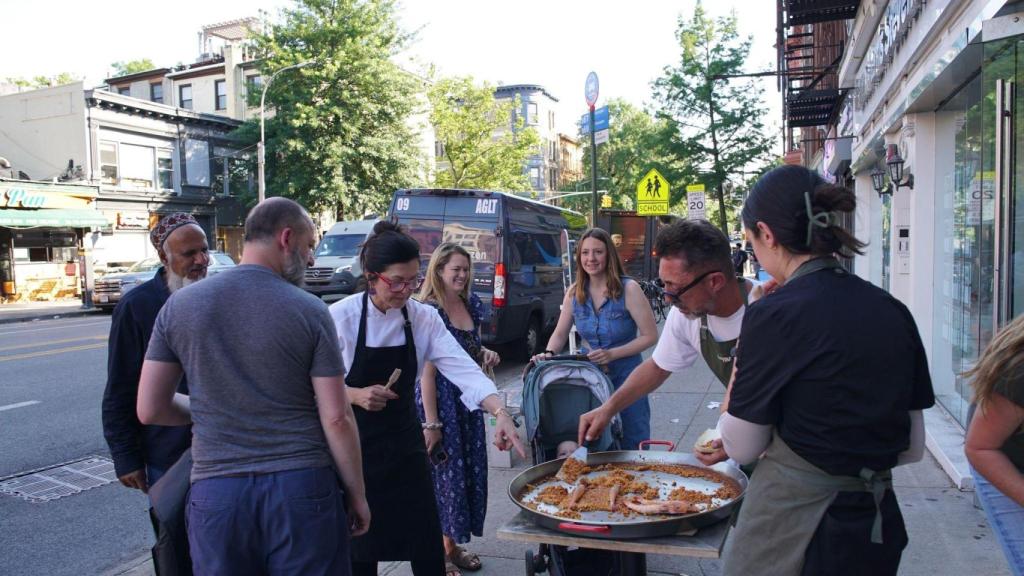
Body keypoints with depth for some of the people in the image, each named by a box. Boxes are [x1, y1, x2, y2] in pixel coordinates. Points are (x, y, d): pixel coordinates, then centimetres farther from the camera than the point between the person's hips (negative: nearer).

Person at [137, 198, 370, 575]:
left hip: (216, 491, 3)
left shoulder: (180, 305, 1)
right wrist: (357, 495, 2)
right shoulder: (310, 311, -9)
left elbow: (150, 410, 3)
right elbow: (336, 418, -9)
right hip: (302, 488, -2)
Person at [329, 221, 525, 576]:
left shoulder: (424, 318, -5)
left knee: (426, 546, 6)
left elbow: (463, 369, -17)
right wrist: (355, 395, -24)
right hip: (354, 445, -2)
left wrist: (500, 412, -31)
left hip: (404, 443, 3)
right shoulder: (340, 317, -13)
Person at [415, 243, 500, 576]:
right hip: (439, 400, -7)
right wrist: (431, 423, -19)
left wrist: (486, 354, -2)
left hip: (468, 399, 7)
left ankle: (453, 545, 30)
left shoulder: (471, 305, 6)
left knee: (469, 470, 13)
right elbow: (427, 371, -17)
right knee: (441, 474, 3)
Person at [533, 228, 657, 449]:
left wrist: (612, 354, -20)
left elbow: (650, 336, -11)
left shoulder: (628, 289, -13)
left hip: (627, 378, -4)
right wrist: (549, 354, -14)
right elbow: (560, 334, 6)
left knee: (631, 447, 6)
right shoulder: (574, 292, 0)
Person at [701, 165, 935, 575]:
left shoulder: (773, 315, -20)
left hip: (789, 529, -6)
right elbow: (911, 447, 7)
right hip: (877, 527, 6)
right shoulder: (894, 311, -1)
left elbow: (742, 447, -9)